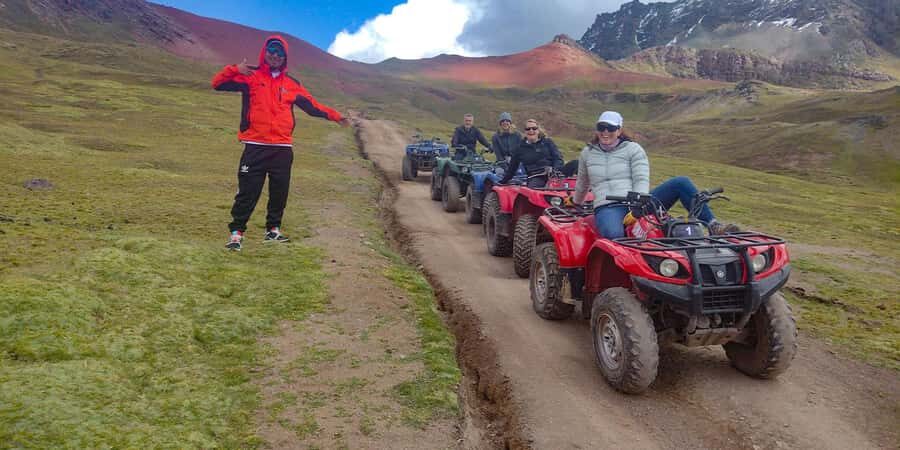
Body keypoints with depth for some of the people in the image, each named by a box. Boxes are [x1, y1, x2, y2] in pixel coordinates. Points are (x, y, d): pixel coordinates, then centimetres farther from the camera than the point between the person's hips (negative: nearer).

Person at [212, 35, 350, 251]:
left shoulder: (291, 84, 14)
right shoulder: (250, 76, 5)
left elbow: (312, 105, 19)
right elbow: (218, 84, 1)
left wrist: (335, 116, 14)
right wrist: (234, 69, -16)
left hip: (282, 148, 3)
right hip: (255, 146, -3)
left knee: (279, 191, 8)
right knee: (247, 191, -3)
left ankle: (273, 229, 21)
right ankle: (236, 232, 6)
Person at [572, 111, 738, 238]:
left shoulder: (633, 149, 7)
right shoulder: (587, 153, 13)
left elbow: (642, 181, -5)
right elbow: (582, 183, 29)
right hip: (607, 208, -1)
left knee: (681, 182, -20)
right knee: (613, 235, -43)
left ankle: (713, 226, -18)